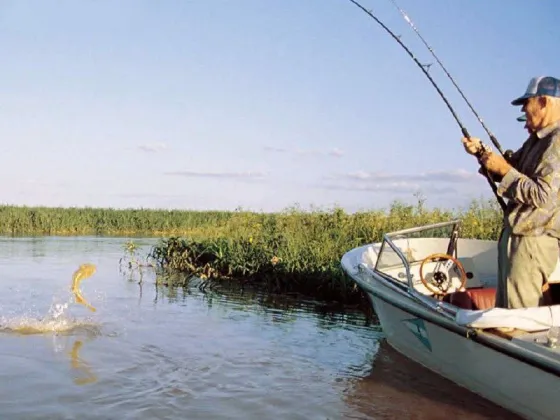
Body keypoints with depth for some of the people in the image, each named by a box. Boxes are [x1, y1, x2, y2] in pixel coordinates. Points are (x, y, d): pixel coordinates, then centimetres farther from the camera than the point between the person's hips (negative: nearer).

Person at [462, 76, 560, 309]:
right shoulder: (537, 139, 15)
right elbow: (510, 168, 23)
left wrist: (504, 170, -17)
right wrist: (481, 152, 7)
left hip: (533, 240, -11)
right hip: (515, 236, 11)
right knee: (503, 309, 18)